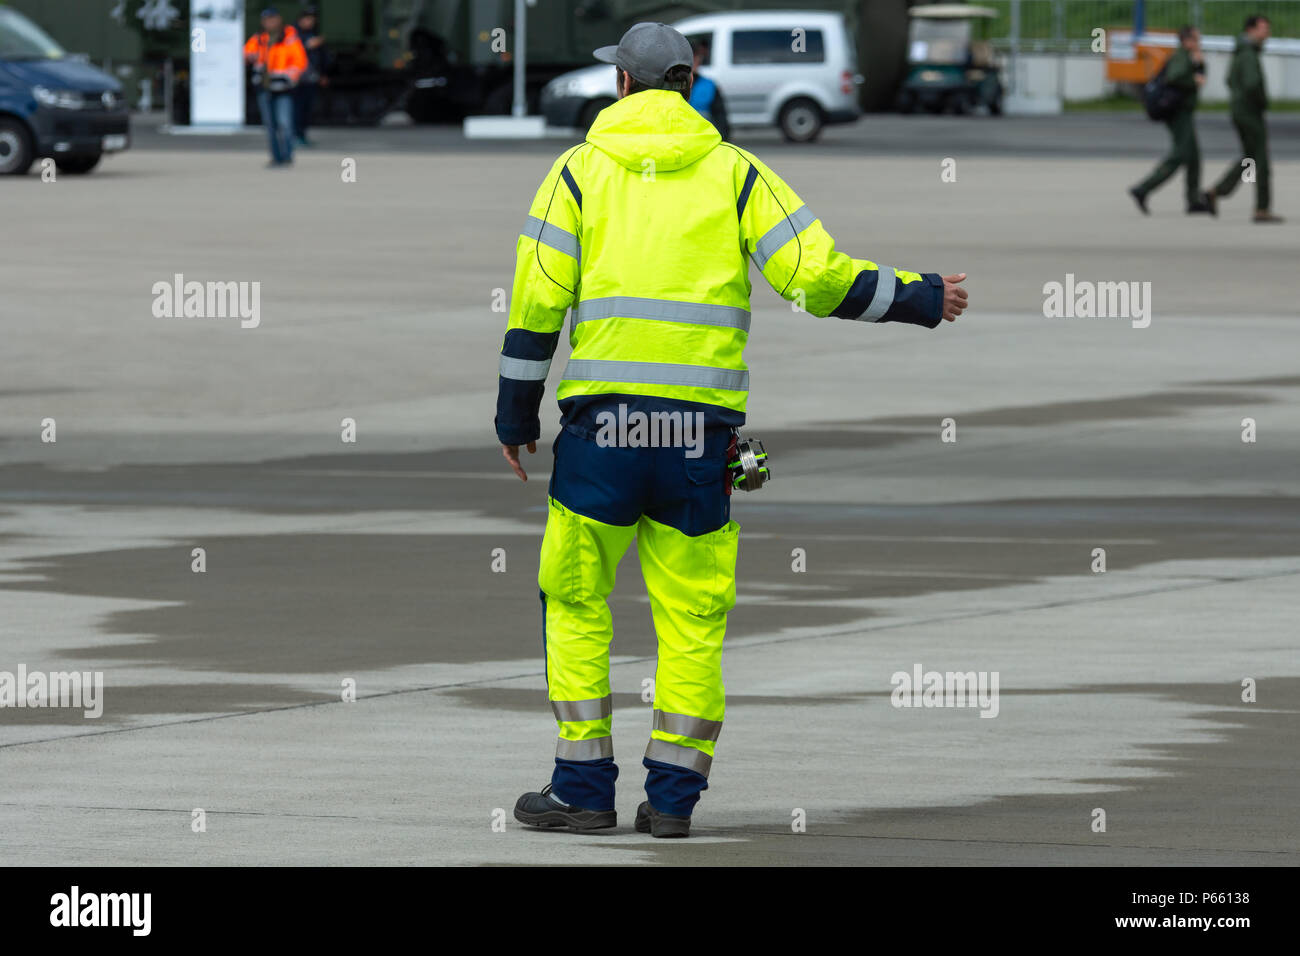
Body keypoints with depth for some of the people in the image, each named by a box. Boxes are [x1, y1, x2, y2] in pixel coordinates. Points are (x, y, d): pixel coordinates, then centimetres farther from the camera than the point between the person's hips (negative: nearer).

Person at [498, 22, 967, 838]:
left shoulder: (580, 171, 5)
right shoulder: (734, 173, 7)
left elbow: (538, 297, 1)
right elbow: (817, 276, -2)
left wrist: (516, 413, 9)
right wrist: (921, 298, 10)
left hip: (601, 417, -1)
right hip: (701, 426, 1)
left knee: (575, 601, 9)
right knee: (692, 615, 7)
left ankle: (584, 788, 6)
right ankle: (673, 795, 5)